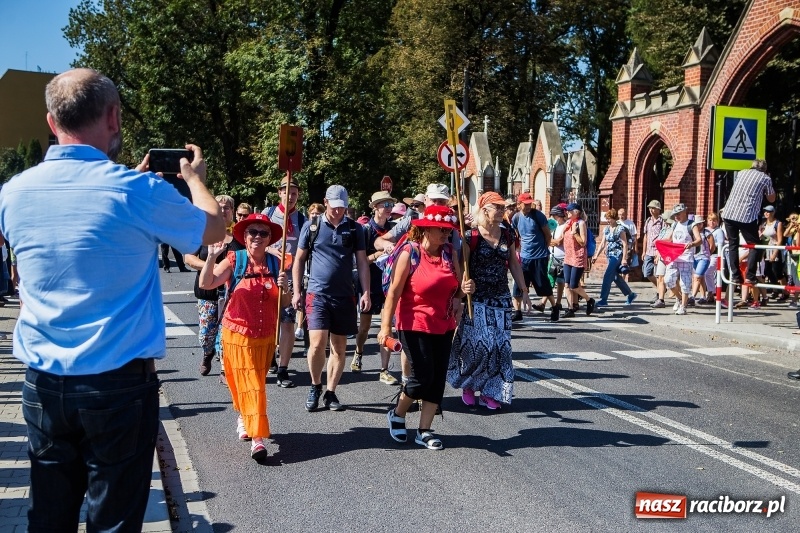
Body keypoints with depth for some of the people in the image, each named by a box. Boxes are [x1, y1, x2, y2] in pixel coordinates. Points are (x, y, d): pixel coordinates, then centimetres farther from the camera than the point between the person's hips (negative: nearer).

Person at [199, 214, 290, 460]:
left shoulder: (275, 264, 0)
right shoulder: (234, 260, -8)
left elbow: (285, 304, 4)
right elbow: (206, 284, -19)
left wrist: (285, 288, -17)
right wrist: (211, 257, -32)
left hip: (266, 336, 3)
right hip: (238, 334, -3)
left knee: (256, 383, 15)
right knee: (249, 384, -3)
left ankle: (244, 419, 36)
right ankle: (257, 437, 3)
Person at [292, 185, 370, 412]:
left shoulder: (355, 229, 5)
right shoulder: (311, 226, 2)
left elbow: (362, 262, 6)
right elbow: (299, 260, 7)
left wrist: (366, 293, -3)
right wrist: (297, 291, 1)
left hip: (344, 296, 2)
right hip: (317, 294, -2)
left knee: (339, 347, 7)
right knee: (317, 343, -14)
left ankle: (330, 393, 20)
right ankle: (315, 386, 11)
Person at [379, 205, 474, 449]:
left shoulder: (449, 252, 4)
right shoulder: (409, 252, -11)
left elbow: (455, 291, 13)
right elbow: (394, 291, -14)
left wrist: (465, 289, -11)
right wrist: (386, 326, -20)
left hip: (444, 326, 6)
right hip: (414, 324, -6)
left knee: (438, 378, 5)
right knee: (423, 376, -7)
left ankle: (424, 431, 17)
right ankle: (397, 415, 21)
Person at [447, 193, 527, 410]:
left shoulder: (507, 235, 6)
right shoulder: (471, 236, -9)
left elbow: (514, 265, 13)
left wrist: (523, 291, 13)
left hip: (501, 299, 5)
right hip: (476, 299, -4)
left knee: (499, 345, 3)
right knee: (476, 343, -2)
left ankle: (490, 392, 13)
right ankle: (468, 386, 19)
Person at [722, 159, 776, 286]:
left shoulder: (742, 173, 19)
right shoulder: (766, 178, 8)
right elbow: (771, 199, 20)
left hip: (729, 213, 4)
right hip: (747, 216, -4)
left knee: (733, 244, 12)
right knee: (754, 246, 9)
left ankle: (735, 276, 8)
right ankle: (749, 276, -2)